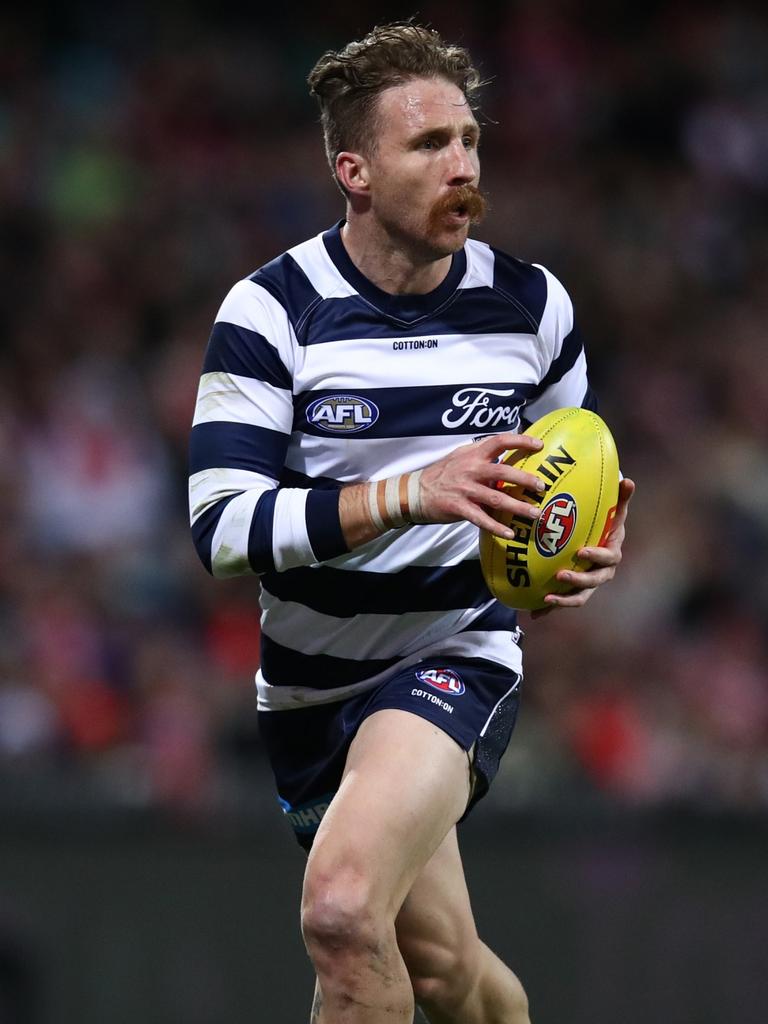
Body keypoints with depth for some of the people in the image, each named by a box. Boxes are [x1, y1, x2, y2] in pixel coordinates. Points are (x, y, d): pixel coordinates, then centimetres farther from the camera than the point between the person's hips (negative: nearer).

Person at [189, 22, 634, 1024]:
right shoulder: (271, 311, -13)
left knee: (343, 912, -29)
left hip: (459, 656, -1)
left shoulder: (531, 305, -6)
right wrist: (408, 496, -33)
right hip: (311, 681, 2)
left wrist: (595, 551, -12)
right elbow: (221, 527, -21)